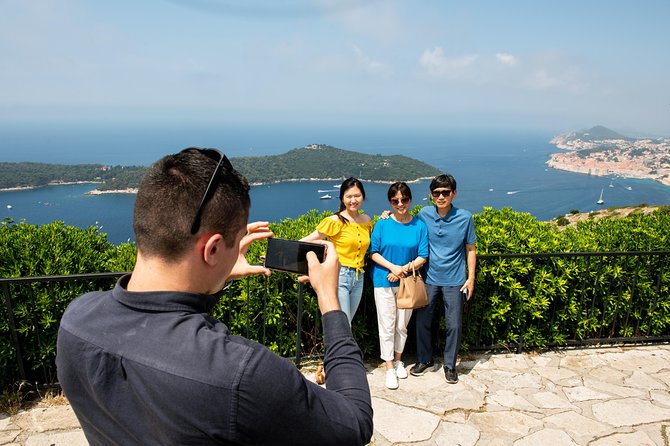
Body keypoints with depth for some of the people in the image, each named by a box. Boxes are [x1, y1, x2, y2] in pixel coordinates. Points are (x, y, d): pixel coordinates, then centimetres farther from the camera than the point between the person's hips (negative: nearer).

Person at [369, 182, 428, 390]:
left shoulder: (419, 226, -2)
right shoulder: (382, 224, -6)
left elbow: (423, 256, -2)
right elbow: (374, 252, -6)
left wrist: (405, 268, -17)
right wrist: (393, 267, -19)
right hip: (384, 281, -2)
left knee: (402, 325, 13)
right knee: (387, 325, 2)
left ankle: (398, 360, 34)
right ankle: (389, 368, 14)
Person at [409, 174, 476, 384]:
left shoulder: (465, 218, -9)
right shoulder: (424, 214, -5)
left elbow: (470, 249, 0)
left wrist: (471, 278, -2)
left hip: (454, 281, -2)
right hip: (430, 279, 2)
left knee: (454, 325, 5)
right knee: (422, 321, 8)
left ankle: (450, 365, 25)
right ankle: (424, 359, 30)